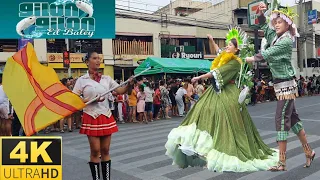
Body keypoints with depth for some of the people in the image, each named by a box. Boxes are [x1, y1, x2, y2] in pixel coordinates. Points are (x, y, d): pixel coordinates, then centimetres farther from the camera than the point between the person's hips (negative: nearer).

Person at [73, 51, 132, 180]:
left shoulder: (106, 79, 8)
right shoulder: (82, 80, -2)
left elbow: (121, 91, 3)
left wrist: (129, 84, -17)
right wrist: (91, 100, -15)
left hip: (106, 117, 3)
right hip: (91, 118, -3)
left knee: (105, 151, 8)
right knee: (95, 151, 1)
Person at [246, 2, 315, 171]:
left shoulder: (287, 40, -12)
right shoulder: (274, 36, 10)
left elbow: (268, 53, -20)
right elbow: (263, 25, 20)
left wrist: (249, 59, -19)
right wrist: (261, 12, 4)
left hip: (286, 85, -9)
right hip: (280, 84, 9)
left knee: (281, 119, -9)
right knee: (292, 117, 14)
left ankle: (282, 163, -3)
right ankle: (309, 151, 29)